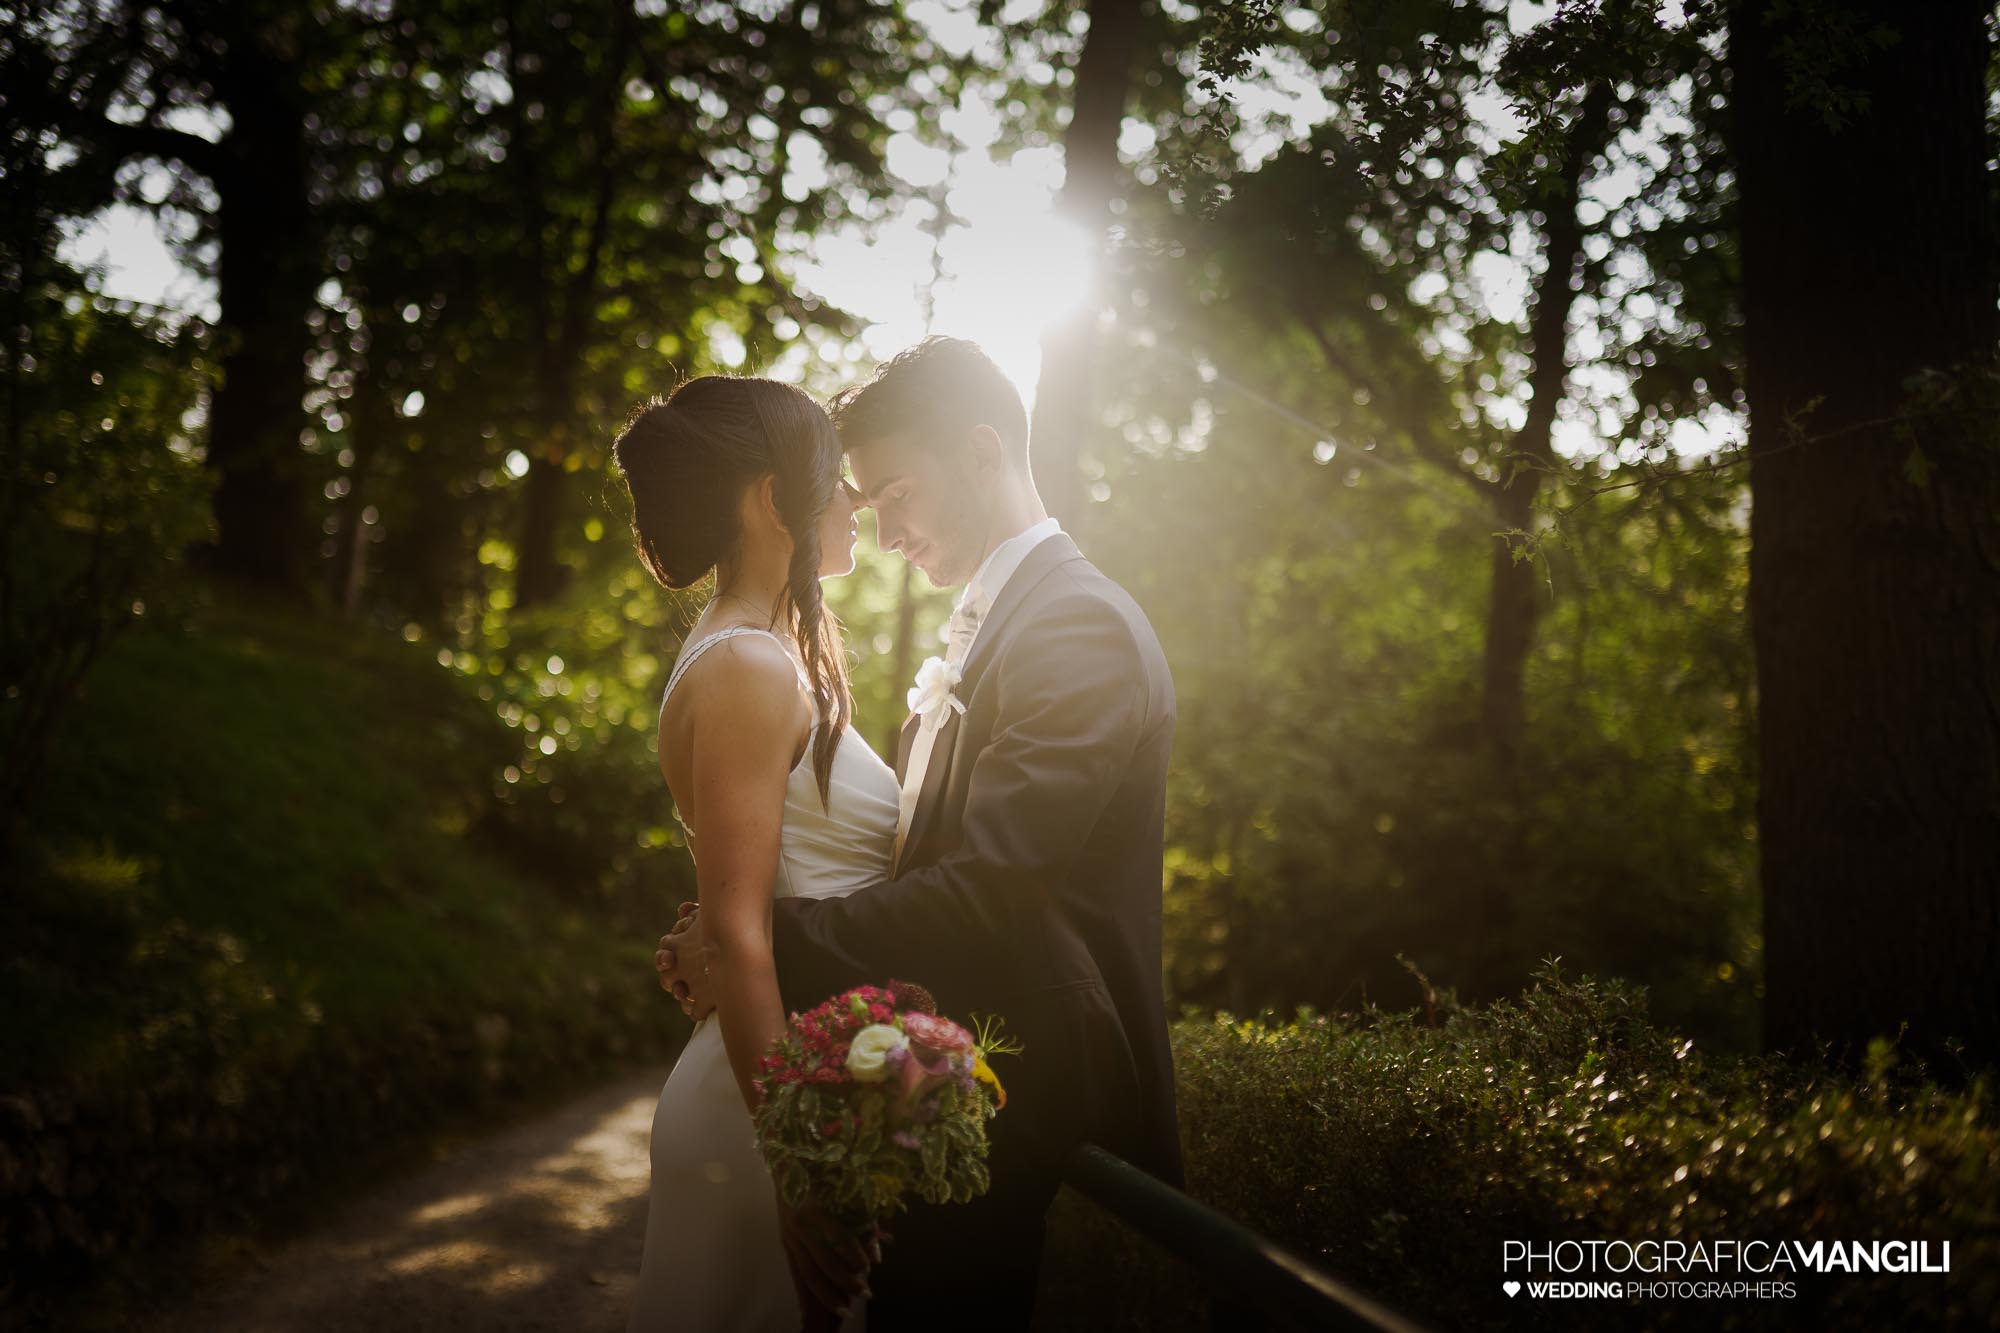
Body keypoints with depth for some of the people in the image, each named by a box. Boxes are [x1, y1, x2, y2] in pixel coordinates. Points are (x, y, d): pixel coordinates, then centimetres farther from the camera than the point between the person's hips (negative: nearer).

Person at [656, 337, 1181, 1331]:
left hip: (1038, 1117, -9)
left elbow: (988, 886, -23)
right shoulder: (978, 636, 15)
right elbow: (929, 861, 12)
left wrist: (763, 947, -18)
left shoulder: (1079, 623, -15)